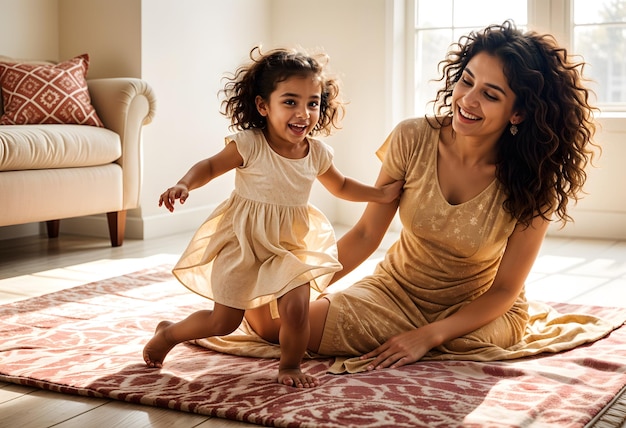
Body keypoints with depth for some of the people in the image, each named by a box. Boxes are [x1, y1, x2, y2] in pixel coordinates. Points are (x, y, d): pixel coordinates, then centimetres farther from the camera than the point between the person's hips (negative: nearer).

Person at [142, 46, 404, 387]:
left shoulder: (317, 153, -5)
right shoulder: (249, 145, -20)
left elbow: (340, 186, 14)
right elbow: (210, 167, -10)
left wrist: (381, 194, 7)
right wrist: (183, 185, -29)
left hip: (292, 245, 4)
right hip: (242, 243, -3)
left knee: (296, 310, -11)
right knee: (224, 321, 2)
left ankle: (290, 366, 17)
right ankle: (168, 333, 30)